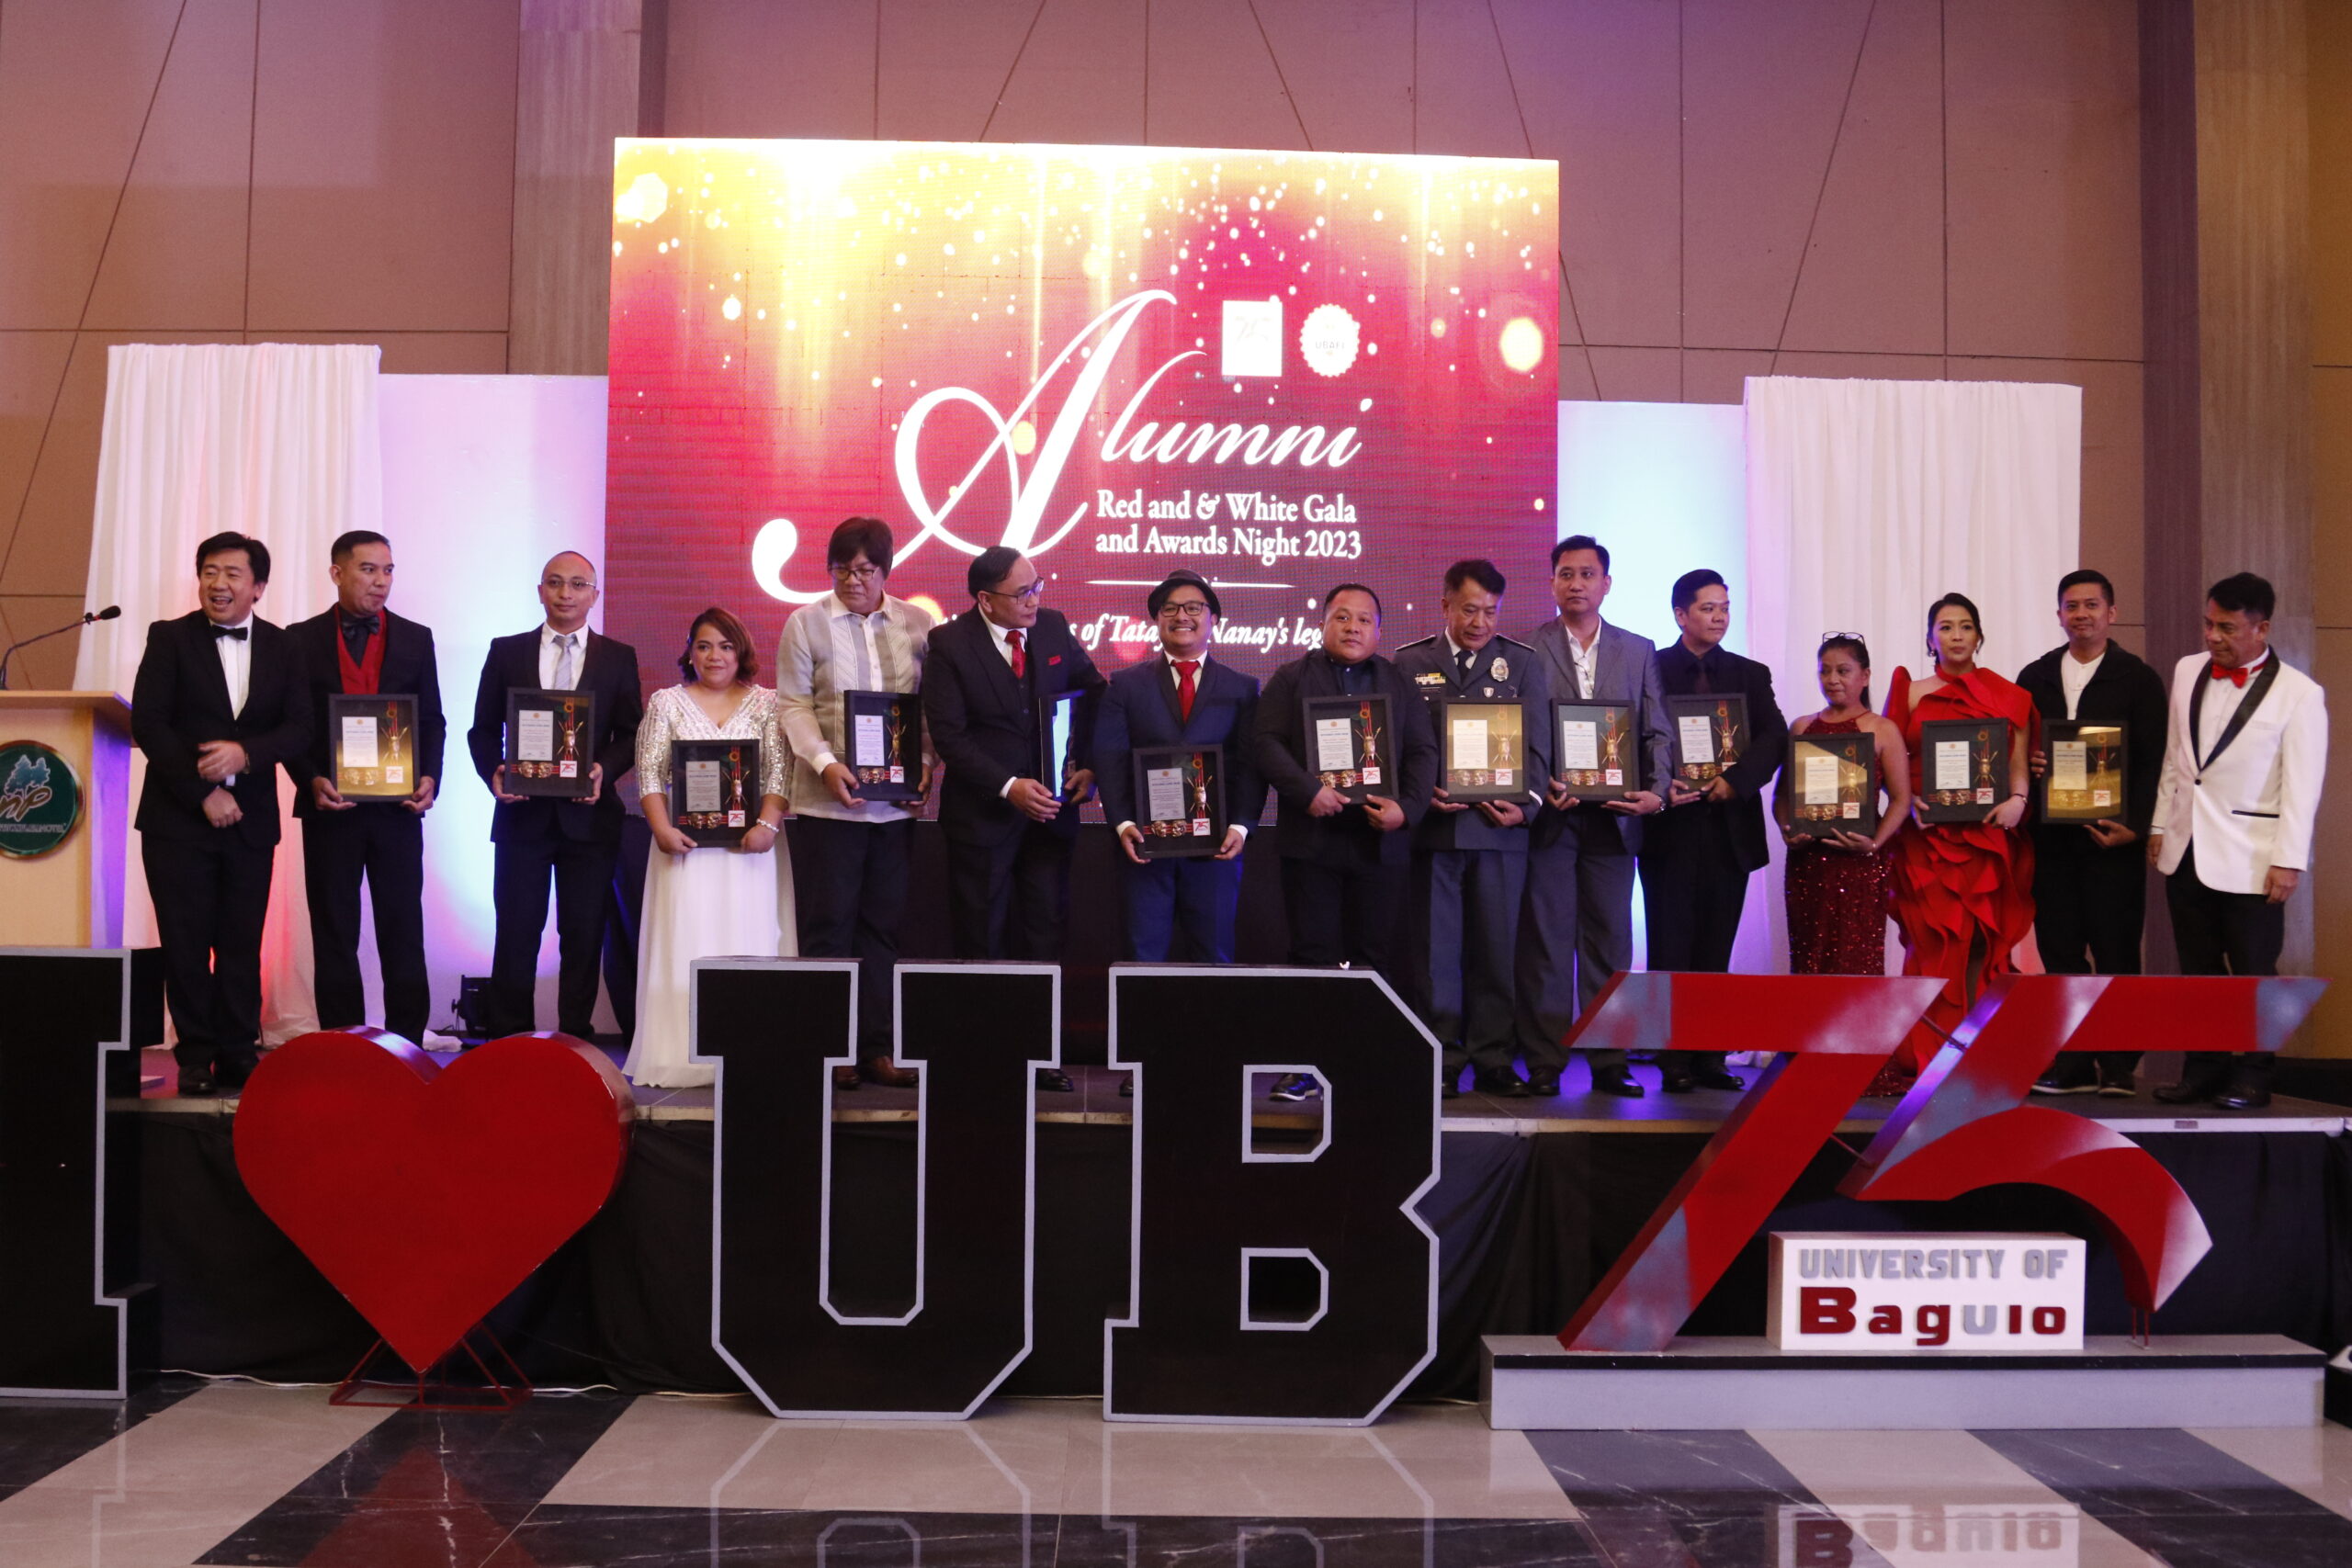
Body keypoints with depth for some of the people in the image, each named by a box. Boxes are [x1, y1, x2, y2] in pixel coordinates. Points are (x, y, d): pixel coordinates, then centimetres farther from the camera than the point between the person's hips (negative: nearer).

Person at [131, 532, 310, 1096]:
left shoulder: (281, 647, 8)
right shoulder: (170, 638, 2)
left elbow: (298, 727, 2)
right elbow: (148, 725, -6)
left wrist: (245, 751, -17)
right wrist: (202, 794, -11)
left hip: (249, 819, 2)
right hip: (178, 817, -2)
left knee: (242, 945, 3)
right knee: (186, 943, 1)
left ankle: (238, 1058, 11)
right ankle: (196, 1060, 11)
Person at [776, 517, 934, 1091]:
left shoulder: (916, 624, 9)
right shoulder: (806, 623, 3)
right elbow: (794, 705, -1)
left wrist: (924, 759, -6)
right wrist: (825, 763, -15)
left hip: (896, 800, 3)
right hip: (827, 801, -2)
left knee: (883, 925, 7)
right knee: (829, 925, 0)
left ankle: (876, 1048, 13)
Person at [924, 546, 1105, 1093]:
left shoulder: (1054, 628, 2)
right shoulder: (950, 645, -10)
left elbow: (1094, 693, 12)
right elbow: (948, 735, -13)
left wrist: (1088, 766, 0)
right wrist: (1009, 788, -20)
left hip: (1052, 805, 4)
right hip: (982, 815, -3)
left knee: (1046, 934, 5)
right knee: (980, 940, 6)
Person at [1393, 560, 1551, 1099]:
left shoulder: (1523, 663, 11)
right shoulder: (1408, 663, 9)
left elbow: (1536, 744, 5)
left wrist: (1525, 803, -10)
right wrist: (1420, 795, -10)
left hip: (1499, 828, 1)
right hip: (1432, 826, 0)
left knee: (1496, 947, 4)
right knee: (1433, 948, 1)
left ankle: (1493, 1061, 12)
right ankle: (1442, 1060, 8)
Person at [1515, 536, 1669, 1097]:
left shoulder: (1639, 651, 12)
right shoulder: (1526, 650, 3)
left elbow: (1657, 732, 8)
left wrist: (1655, 790, -8)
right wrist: (1539, 787, -15)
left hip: (1614, 816, 2)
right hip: (1550, 815, -2)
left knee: (1610, 942, 5)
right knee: (1545, 941, 1)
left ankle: (1609, 1062, 11)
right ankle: (1544, 1063, 6)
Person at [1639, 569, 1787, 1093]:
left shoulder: (1751, 675, 11)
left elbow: (1774, 739, -1)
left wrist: (1736, 780, -16)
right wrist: (1658, 784, -19)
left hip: (1730, 828, 3)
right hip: (1671, 827, -3)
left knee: (1716, 950, 5)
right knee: (1671, 948, -1)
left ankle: (1710, 1059, 10)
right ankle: (1674, 1063, 3)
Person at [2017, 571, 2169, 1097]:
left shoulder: (2137, 678, 4)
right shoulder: (2035, 678, 14)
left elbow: (2150, 760, -1)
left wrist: (2134, 826, -11)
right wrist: (2026, 764, -7)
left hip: (2113, 835, -3)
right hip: (2051, 833, 3)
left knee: (2116, 949, -2)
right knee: (2059, 949, 3)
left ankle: (2118, 1066, 4)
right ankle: (2073, 1065, 9)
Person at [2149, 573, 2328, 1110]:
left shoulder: (2299, 693, -9)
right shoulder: (2188, 672, 7)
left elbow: (2302, 786, -9)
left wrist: (2288, 860, -12)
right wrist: (2160, 824, 12)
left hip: (2248, 859, -5)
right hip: (2186, 849, 5)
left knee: (2253, 973, 3)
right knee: (2197, 970, 11)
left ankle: (2251, 1078, 14)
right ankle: (2204, 1070, 20)